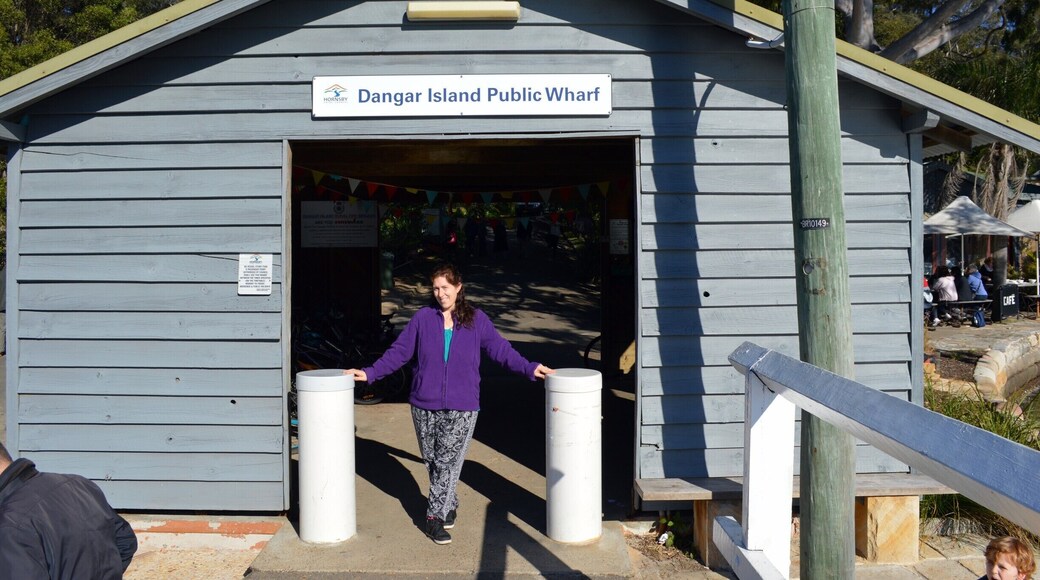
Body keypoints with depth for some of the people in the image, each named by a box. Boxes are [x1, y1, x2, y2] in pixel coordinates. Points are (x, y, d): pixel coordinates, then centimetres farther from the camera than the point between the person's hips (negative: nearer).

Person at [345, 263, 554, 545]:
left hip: (461, 408, -2)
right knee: (432, 461, 10)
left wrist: (529, 368, 0)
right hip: (424, 405, 2)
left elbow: (500, 349, 7)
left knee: (448, 461, -6)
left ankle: (435, 516, 6)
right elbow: (399, 351, 6)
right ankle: (449, 505, 30)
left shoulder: (477, 320, 2)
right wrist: (371, 373, -1)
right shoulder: (422, 318, 3)